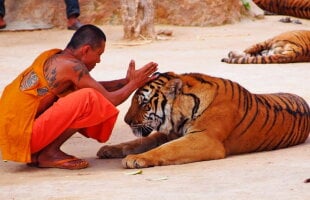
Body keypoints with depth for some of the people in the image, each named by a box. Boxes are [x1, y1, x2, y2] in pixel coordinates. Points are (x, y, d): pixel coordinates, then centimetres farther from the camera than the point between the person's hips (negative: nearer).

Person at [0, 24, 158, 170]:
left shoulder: (51, 56, 14)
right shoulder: (72, 66, -12)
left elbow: (96, 87, 25)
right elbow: (109, 100, -5)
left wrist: (126, 81, 21)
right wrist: (134, 84, 10)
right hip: (23, 135, -10)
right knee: (89, 98, -19)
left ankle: (34, 155, 13)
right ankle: (49, 153, -6)